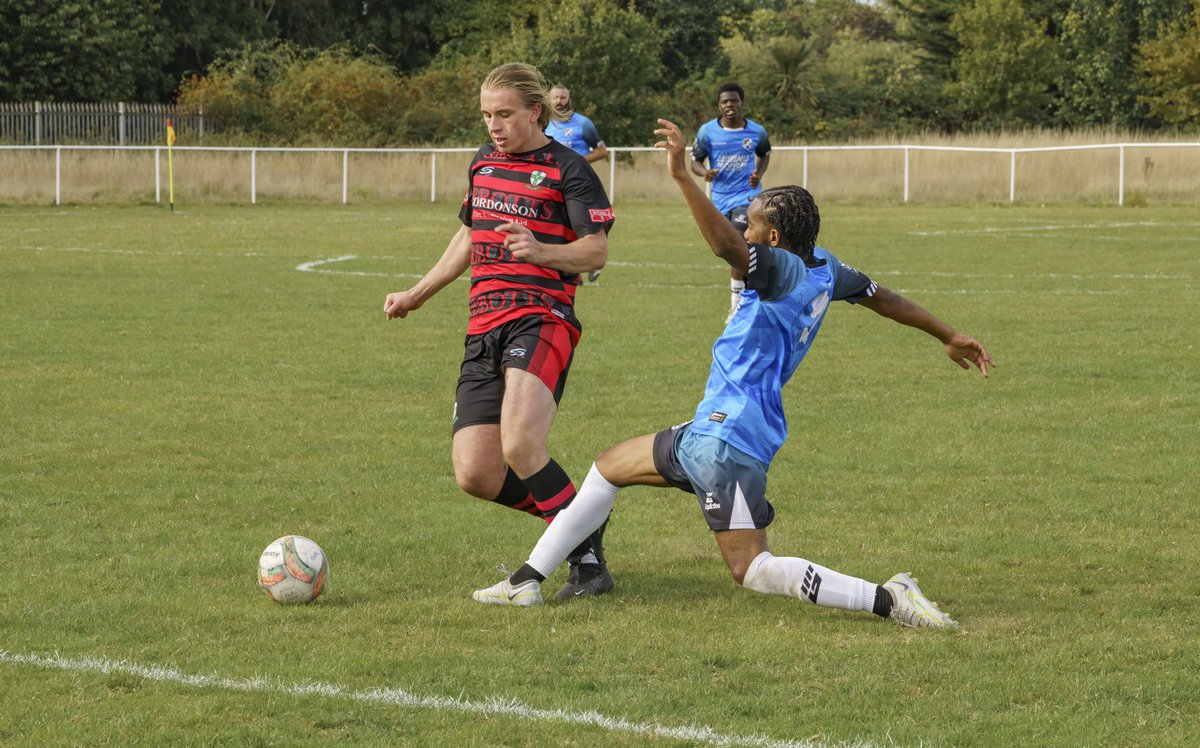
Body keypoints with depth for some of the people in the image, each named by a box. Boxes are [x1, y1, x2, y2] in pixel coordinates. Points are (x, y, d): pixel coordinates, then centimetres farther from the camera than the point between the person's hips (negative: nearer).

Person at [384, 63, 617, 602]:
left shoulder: (567, 169, -2)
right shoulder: (483, 162, 20)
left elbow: (596, 252, -7)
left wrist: (541, 251, -25)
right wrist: (417, 295, 37)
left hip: (541, 319, -7)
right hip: (483, 329, 7)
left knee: (520, 447, -29)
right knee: (475, 475, -4)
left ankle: (587, 557, -14)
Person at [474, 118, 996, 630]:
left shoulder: (785, 270, -17)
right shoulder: (824, 269, 10)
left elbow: (727, 245, -35)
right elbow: (882, 298, 23)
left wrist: (682, 176, -38)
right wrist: (949, 336, 35)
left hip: (727, 438, -11)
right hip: (711, 432, 11)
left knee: (752, 570, -12)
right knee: (608, 467, 23)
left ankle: (887, 600, -18)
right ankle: (527, 581, 26)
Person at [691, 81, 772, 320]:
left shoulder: (757, 132, -4)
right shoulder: (707, 131, -5)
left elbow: (764, 155, 16)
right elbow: (695, 161, 2)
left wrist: (759, 175, -4)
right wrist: (705, 172, -21)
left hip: (746, 195, -3)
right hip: (721, 197, 3)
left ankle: (736, 305, -16)